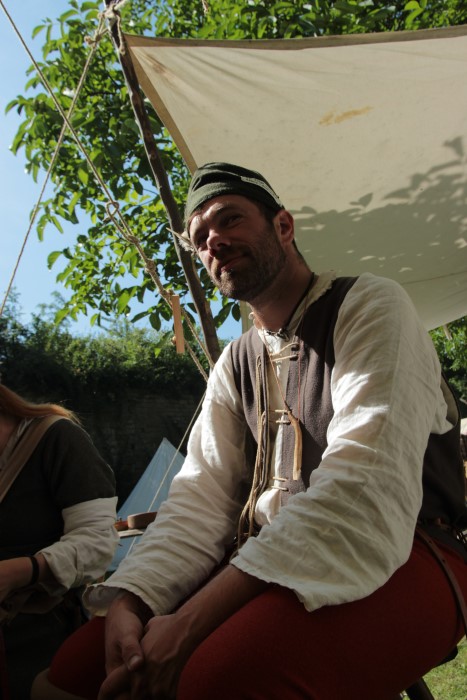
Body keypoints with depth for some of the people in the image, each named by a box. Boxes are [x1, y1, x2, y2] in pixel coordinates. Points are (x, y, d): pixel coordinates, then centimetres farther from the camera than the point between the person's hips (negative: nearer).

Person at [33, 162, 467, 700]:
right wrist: (130, 601, -13)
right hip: (264, 564, 6)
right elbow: (202, 495, 8)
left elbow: (365, 490, -20)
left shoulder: (369, 306, -5)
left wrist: (192, 622, -25)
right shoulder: (234, 365, 17)